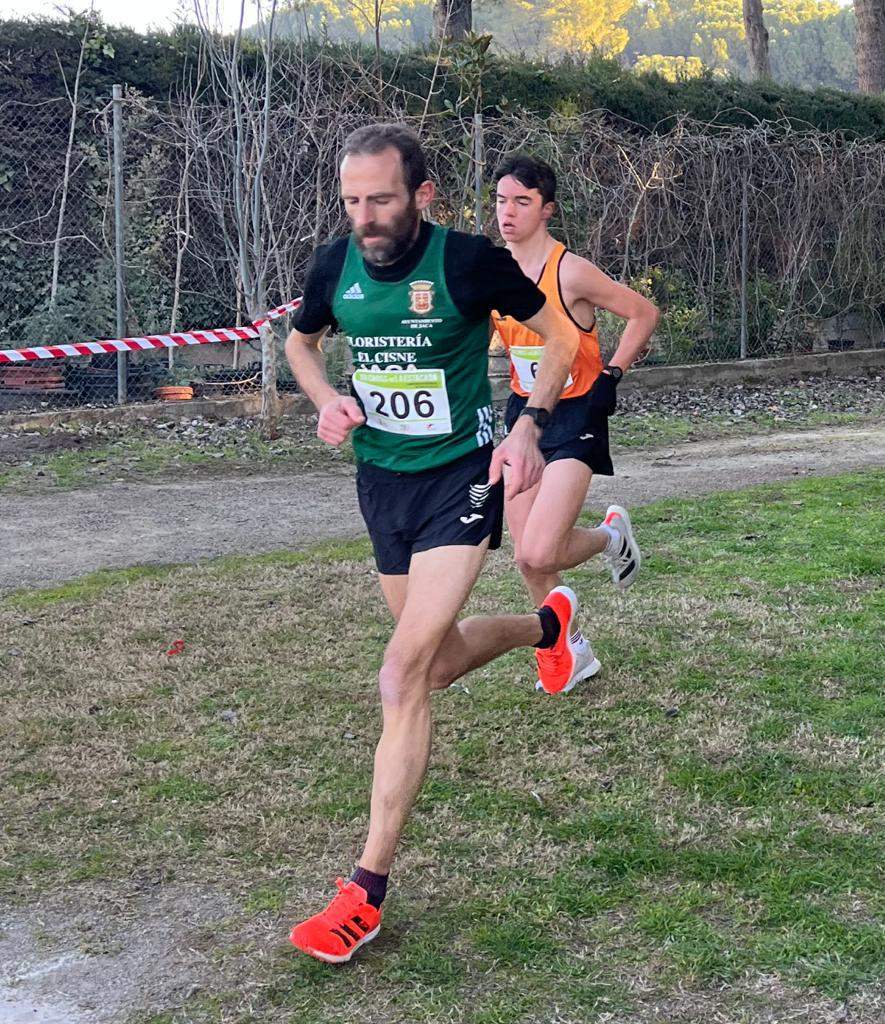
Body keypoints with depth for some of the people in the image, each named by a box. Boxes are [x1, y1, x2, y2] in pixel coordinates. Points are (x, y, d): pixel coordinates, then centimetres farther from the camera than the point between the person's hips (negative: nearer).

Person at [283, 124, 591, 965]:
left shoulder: (469, 261, -16)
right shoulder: (334, 266, -3)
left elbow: (561, 335, -2)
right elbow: (300, 341, 17)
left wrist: (527, 426, -16)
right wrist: (328, 399, -4)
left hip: (460, 477, -5)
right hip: (379, 479, 6)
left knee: (401, 674, -16)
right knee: (440, 662, 19)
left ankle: (367, 891, -8)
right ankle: (548, 623, 53)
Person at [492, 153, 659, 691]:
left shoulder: (571, 271, -17)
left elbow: (644, 313, -7)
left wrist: (612, 375, -10)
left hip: (576, 416, -6)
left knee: (538, 553, -18)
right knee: (527, 556, 5)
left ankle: (612, 535, 15)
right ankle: (572, 651, 26)